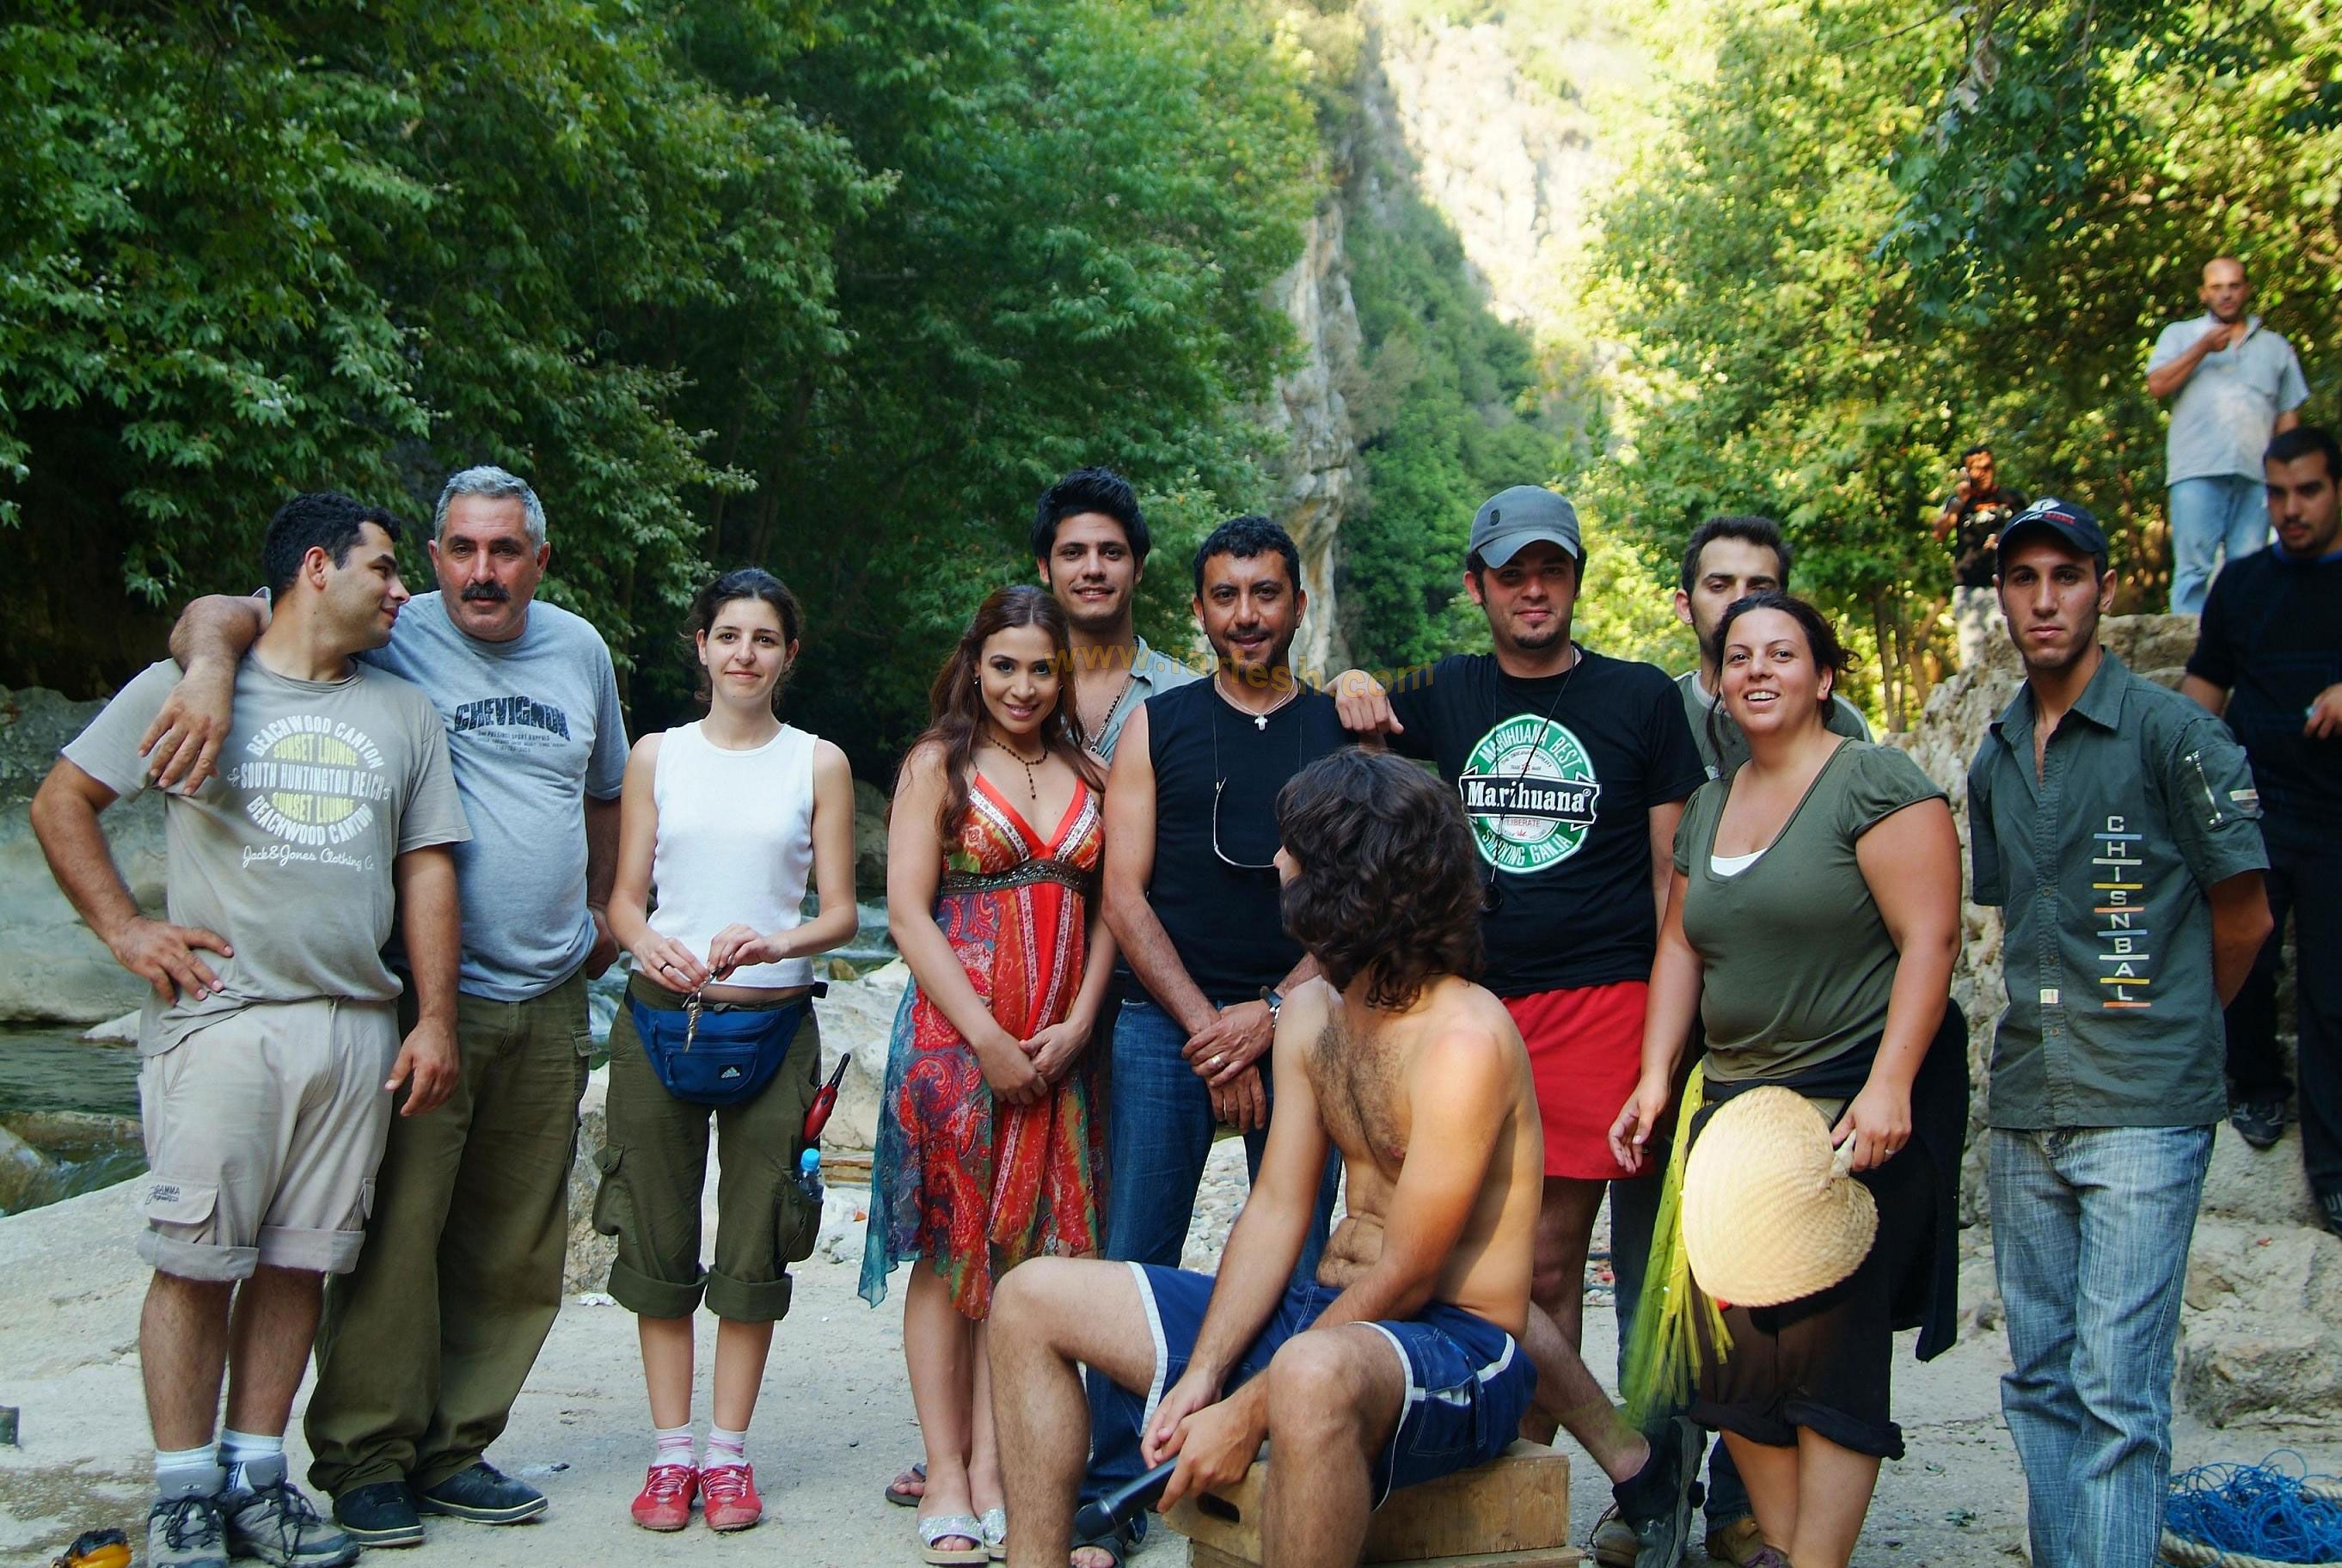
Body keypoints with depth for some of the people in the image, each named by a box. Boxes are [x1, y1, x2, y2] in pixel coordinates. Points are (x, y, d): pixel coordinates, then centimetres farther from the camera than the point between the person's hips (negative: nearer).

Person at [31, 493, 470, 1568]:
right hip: (220, 1021, -3)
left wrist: (434, 1018, 6)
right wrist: (123, 928, -1)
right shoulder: (187, 690, 4)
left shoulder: (403, 712, 15)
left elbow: (427, 869, 13)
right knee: (196, 1261, -2)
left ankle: (256, 1478, 16)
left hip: (356, 1028, 4)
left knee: (300, 1260, 6)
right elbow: (61, 802, 8)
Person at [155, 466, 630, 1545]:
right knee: (396, 1235, -5)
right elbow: (220, 613, -11)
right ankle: (365, 1463, 8)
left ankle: (454, 1449, 21)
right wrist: (212, 661, -33)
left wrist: (601, 911, 19)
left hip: (548, 1005, 5)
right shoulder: (389, 639, -4)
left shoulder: (579, 650, 11)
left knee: (514, 1253, 9)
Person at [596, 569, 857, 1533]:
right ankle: (670, 1451, 14)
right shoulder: (657, 756, 8)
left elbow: (840, 913, 3)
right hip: (661, 1019, 1)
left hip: (773, 1022, -1)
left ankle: (728, 1453, 14)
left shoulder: (818, 764, 6)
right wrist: (649, 945, -16)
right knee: (659, 1238, 3)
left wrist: (777, 942, -17)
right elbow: (623, 899, 6)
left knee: (755, 1247, 2)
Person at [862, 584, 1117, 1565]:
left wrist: (1076, 1024, -6)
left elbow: (1108, 909, 9)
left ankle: (993, 1472, 10)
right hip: (956, 1033, -3)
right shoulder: (939, 764, 2)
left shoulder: (1088, 775, 12)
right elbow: (907, 911, -5)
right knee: (950, 1249, 0)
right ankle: (947, 1481, 7)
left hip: (1061, 1045, 3)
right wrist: (988, 1038, -12)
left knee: (1029, 1250, 3)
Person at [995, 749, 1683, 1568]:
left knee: (1311, 1376, -45)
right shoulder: (1310, 1011, 6)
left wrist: (1246, 1413, -18)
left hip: (1457, 1347, -9)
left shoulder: (1463, 1036, -20)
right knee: (1033, 1298, 4)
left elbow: (1405, 1278, -19)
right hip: (1327, 1315, 9)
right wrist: (1202, 1374, -9)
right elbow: (1275, 1211, 4)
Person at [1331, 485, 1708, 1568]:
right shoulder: (1442, 696, 12)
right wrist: (1352, 687, 6)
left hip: (1597, 1002, -2)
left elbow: (1674, 874, 8)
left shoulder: (1642, 700, 7)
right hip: (1467, 1002, 2)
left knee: (1548, 1262, -5)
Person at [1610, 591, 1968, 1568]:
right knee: (1734, 1339, 5)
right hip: (1734, 1101, 7)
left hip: (1857, 1103, -6)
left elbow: (1930, 940, -13)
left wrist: (1887, 1087, -21)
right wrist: (1656, 1076, 7)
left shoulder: (1875, 784, -7)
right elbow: (1682, 944, 18)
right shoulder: (1709, 806, 15)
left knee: (1828, 1348, -4)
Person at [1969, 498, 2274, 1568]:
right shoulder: (1993, 760, 13)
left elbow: (2243, 917, 0)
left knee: (2117, 1386, -7)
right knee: (2039, 1378, 11)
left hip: (2143, 1108, -6)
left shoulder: (2170, 732, -6)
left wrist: (2163, 1029, 10)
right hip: (2025, 1108, 6)